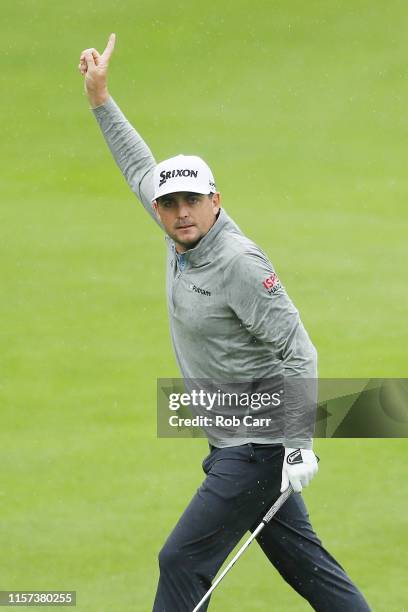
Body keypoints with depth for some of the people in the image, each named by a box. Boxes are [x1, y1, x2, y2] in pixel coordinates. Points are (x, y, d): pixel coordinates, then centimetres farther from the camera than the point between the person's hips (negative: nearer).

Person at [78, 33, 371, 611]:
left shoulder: (239, 262, -20)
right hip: (232, 444, 9)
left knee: (183, 562, -8)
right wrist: (100, 98, 22)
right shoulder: (184, 238, 5)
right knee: (303, 562, 12)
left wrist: (299, 446, -23)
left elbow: (298, 351, -21)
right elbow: (141, 168, 22)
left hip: (260, 445, -9)